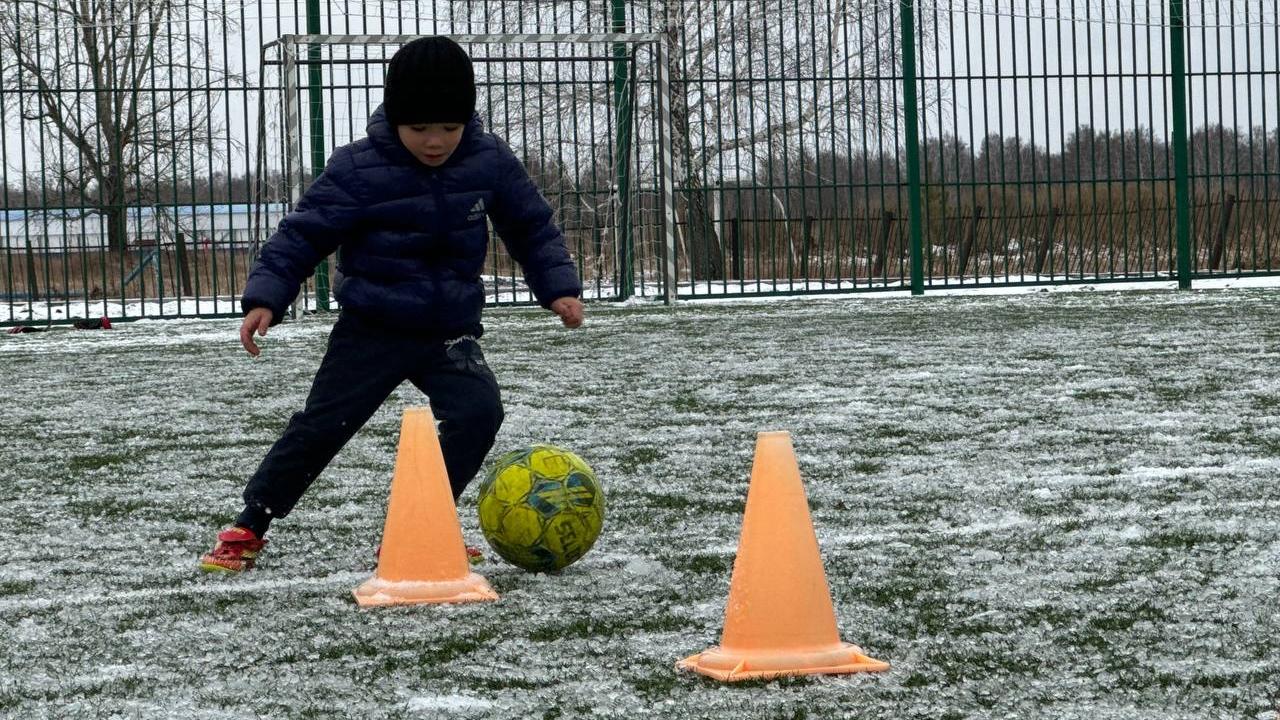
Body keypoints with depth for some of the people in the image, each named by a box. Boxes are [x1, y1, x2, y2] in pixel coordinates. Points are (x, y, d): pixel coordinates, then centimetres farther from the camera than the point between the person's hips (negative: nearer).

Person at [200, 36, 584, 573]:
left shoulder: (490, 161, -5)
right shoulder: (359, 169, -15)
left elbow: (532, 227, 8)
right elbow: (304, 232, -11)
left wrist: (560, 287, 0)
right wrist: (265, 297, -19)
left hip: (451, 331, 3)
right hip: (373, 329, -2)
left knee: (478, 411, -19)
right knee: (323, 424, -3)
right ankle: (250, 527, 12)